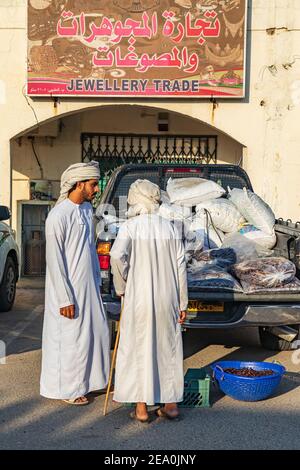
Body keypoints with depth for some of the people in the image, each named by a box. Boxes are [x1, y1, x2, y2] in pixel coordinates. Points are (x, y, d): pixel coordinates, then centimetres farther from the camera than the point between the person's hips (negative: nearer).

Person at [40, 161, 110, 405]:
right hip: (68, 289, -8)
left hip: (89, 287, 8)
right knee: (69, 339, 4)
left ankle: (91, 378, 33)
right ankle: (67, 389, 21)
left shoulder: (87, 209, 6)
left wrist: (97, 281, 16)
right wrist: (65, 299, -19)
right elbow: (54, 261, -20)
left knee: (97, 331, 16)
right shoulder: (59, 216, -20)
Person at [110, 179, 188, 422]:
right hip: (167, 299, 3)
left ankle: (141, 408, 13)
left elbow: (117, 256, -22)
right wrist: (183, 303, 9)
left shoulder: (130, 226, -7)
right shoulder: (170, 227, 3)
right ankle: (171, 404, 20)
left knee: (138, 349, 8)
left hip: (139, 299, -3)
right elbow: (180, 267, 3)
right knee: (168, 347, 14)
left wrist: (121, 287, -6)